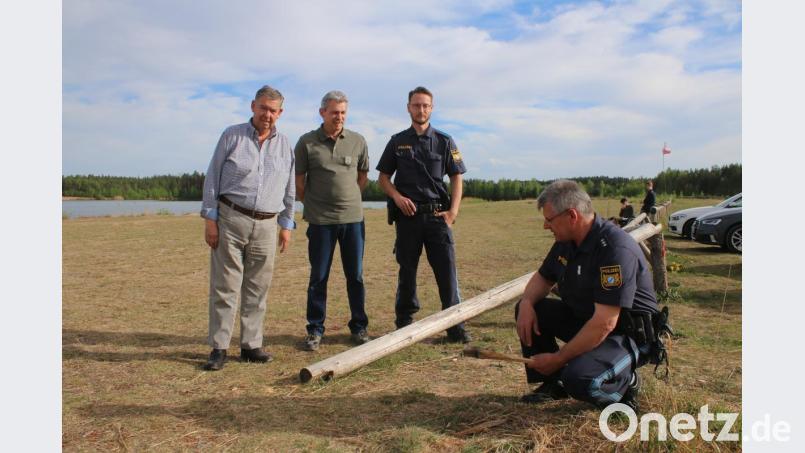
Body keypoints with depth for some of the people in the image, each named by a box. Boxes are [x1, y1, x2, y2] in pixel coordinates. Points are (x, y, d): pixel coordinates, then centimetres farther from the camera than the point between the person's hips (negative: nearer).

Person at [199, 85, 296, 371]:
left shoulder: (284, 145, 11)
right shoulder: (232, 136, 2)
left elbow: (289, 189, 15)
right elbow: (212, 179, 1)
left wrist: (287, 225, 11)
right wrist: (209, 219, -5)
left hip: (266, 225, 3)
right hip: (230, 219, -3)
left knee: (258, 289, 7)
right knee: (224, 286, -1)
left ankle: (251, 345, 17)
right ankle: (219, 348, 7)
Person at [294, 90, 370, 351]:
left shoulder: (358, 142, 5)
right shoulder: (307, 142, -1)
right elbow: (299, 181, 5)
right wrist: (313, 205, 10)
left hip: (353, 217, 2)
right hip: (321, 221, -2)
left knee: (355, 276, 7)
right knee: (318, 277, 5)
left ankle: (359, 327, 20)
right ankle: (315, 330, 17)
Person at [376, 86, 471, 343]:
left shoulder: (444, 142, 8)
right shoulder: (397, 142, 10)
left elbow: (456, 177, 6)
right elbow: (383, 177, 11)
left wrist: (453, 210, -6)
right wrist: (397, 197, -7)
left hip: (437, 214, 0)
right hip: (407, 215, 1)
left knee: (447, 269, -5)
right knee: (407, 271, 8)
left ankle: (455, 325, 2)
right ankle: (404, 323, 19)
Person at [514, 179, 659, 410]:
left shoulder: (615, 248, -29)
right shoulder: (566, 242, -1)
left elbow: (604, 324, -32)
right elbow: (543, 277, 15)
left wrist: (558, 359, -24)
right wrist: (527, 303, -10)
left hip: (628, 334, -8)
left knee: (578, 379, -32)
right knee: (529, 310, -3)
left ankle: (625, 383, 2)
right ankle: (552, 382, 8)